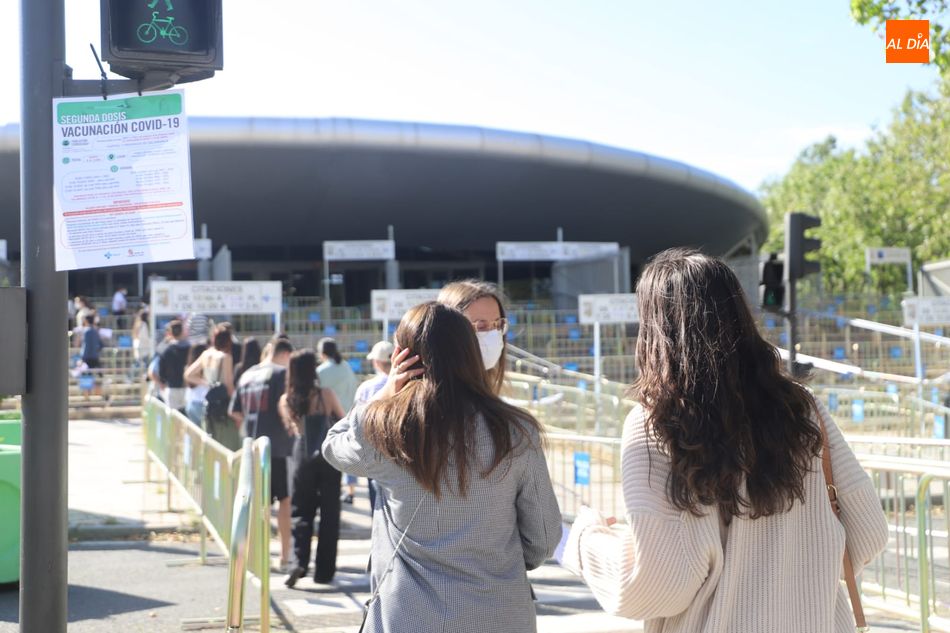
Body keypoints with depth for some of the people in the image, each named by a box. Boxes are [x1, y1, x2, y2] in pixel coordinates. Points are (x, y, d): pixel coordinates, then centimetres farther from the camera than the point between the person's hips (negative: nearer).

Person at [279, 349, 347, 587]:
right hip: (328, 458, -2)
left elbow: (290, 429, 12)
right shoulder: (325, 394, -6)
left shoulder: (286, 400, 0)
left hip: (302, 458, 2)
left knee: (300, 512, 9)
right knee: (329, 513, 7)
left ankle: (299, 562, -12)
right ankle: (323, 571, 9)